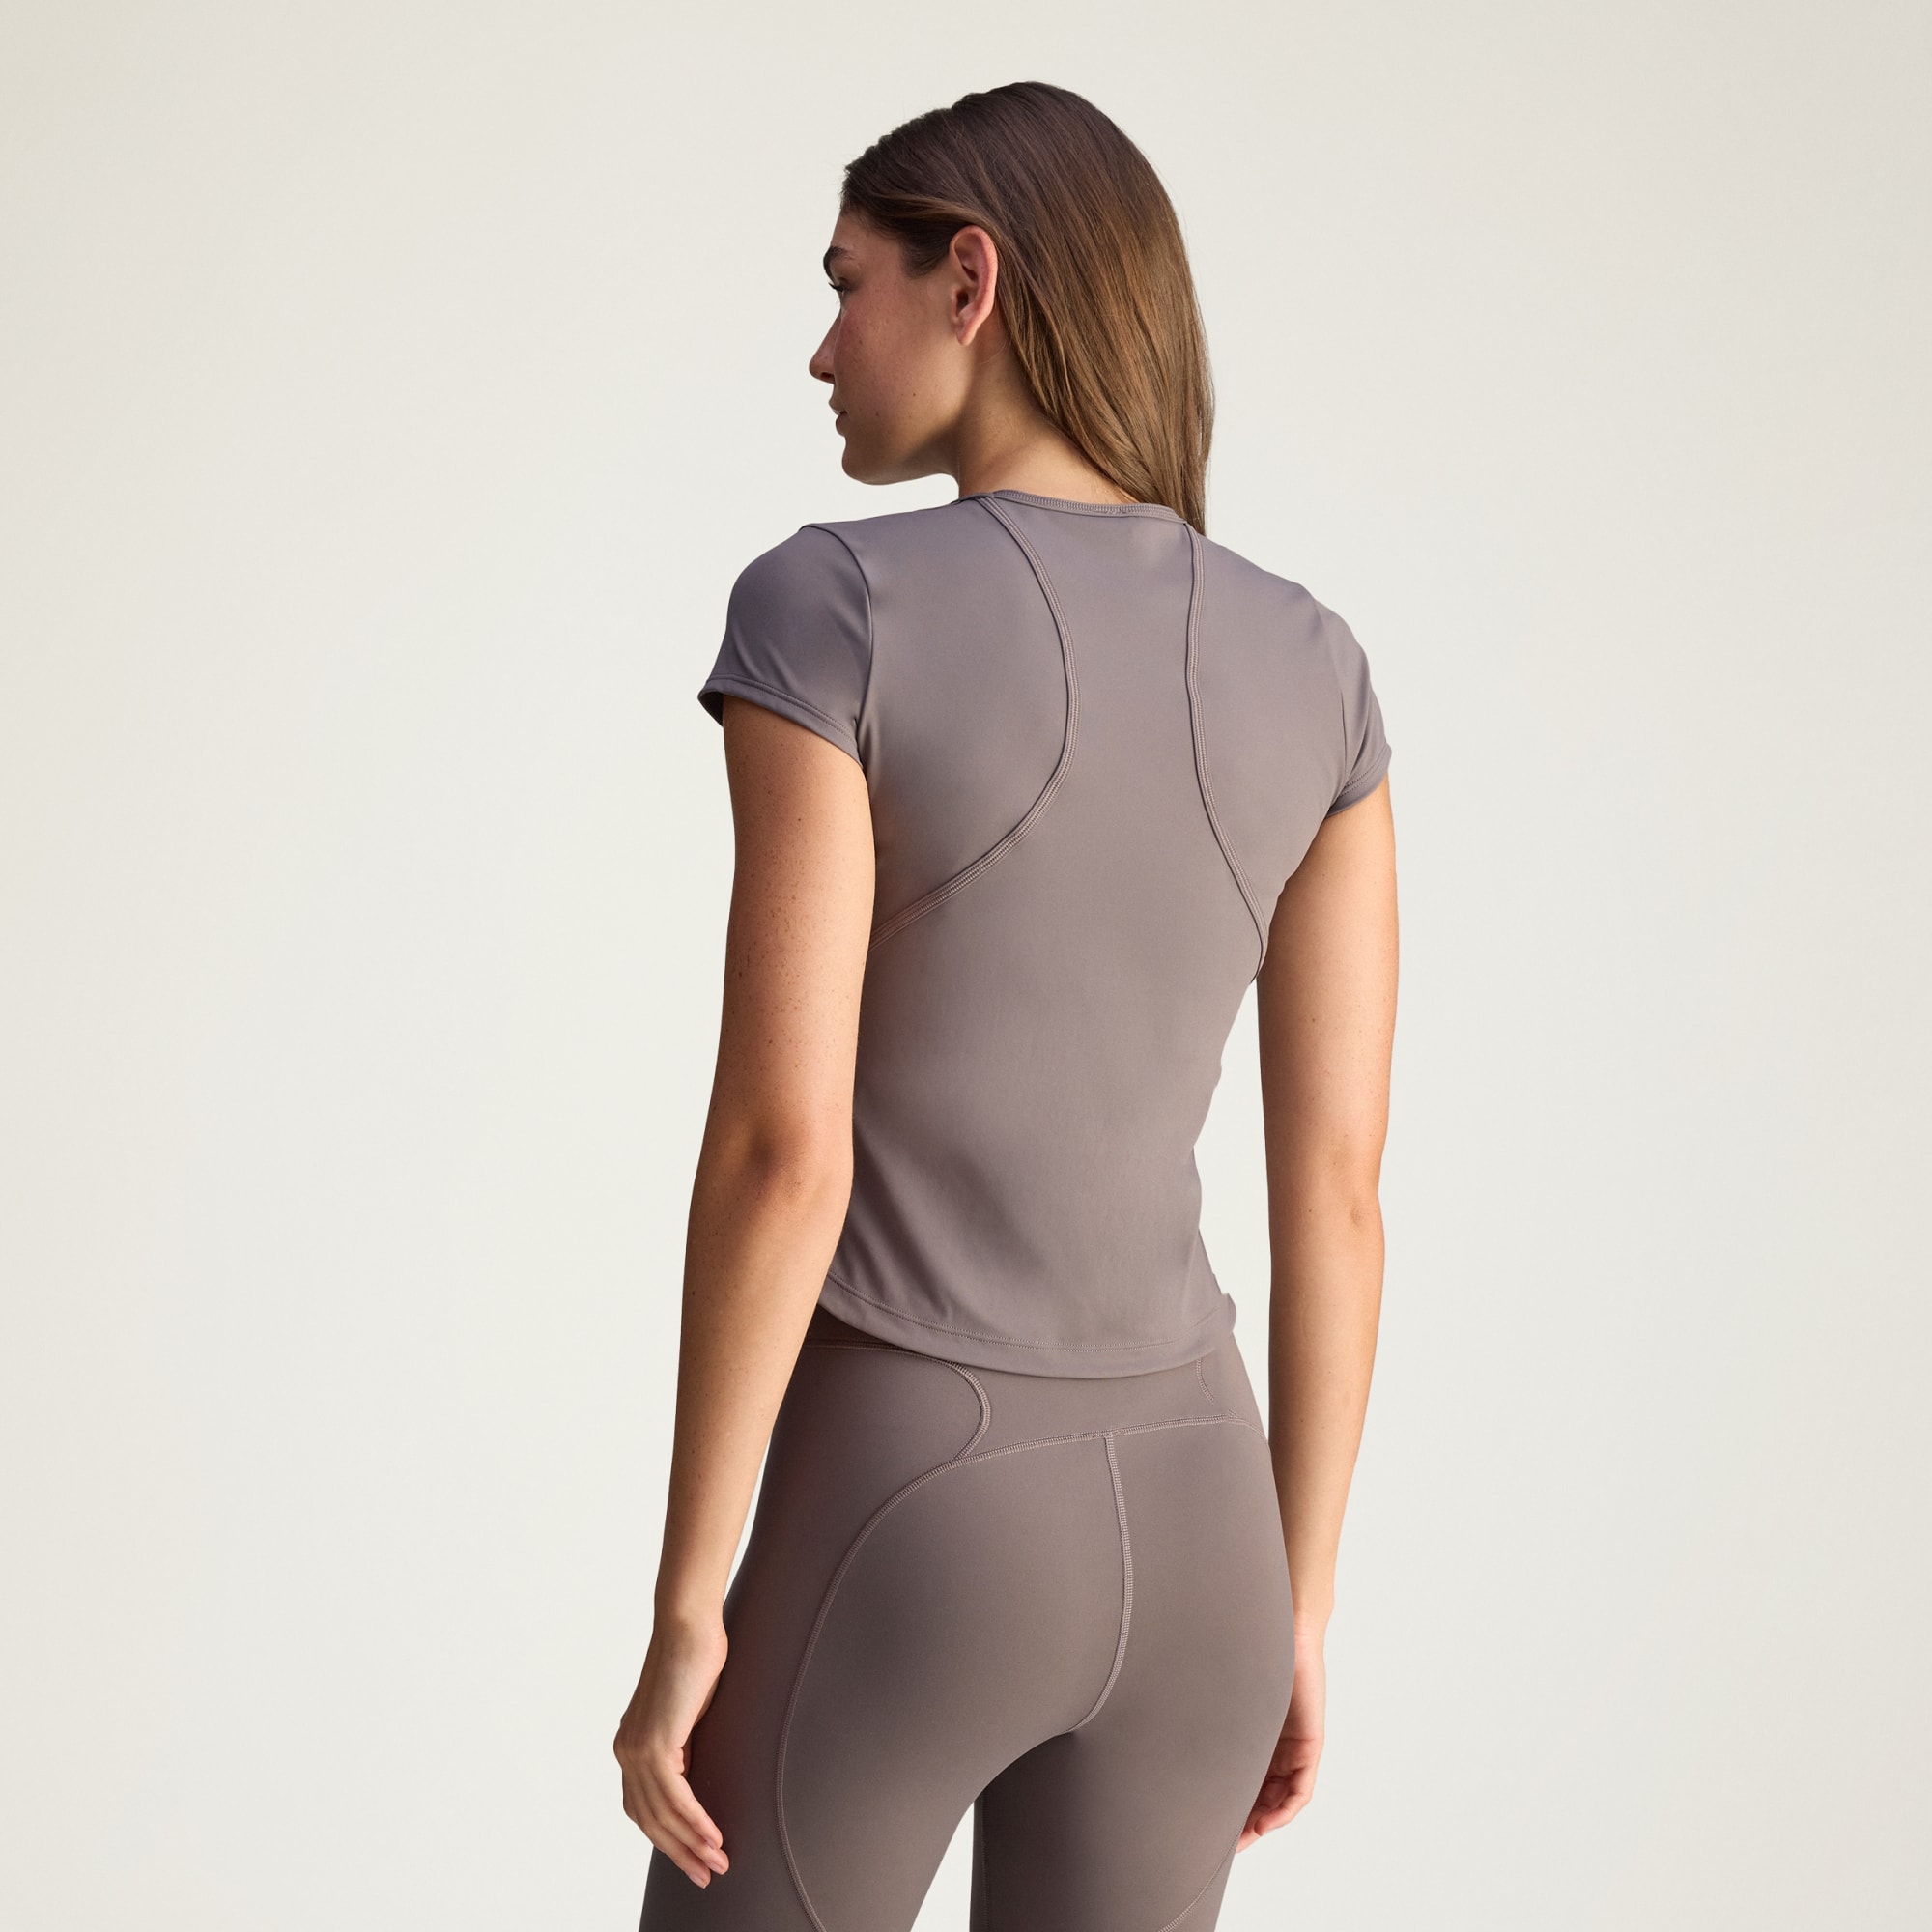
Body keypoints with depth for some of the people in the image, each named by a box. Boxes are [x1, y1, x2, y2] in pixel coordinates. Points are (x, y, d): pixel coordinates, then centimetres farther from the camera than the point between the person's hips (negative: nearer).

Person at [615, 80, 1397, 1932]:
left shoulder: (826, 609, -14)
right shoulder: (1312, 671, 2)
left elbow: (779, 1144, -18)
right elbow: (1336, 1180, 3)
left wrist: (685, 1610, -9)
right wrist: (1290, 1606, 12)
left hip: (891, 1542, -5)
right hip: (1182, 1527, 5)